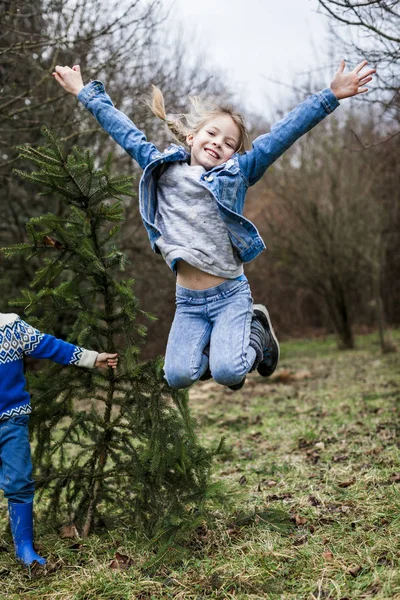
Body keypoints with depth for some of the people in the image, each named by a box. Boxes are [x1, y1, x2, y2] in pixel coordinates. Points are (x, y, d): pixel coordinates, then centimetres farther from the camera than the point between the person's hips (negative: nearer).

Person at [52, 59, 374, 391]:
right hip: (188, 302, 3)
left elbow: (283, 134, -6)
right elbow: (125, 131, 15)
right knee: (178, 375, -14)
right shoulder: (163, 168, 7)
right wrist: (87, 92, 21)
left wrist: (330, 96, -11)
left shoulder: (236, 174, 1)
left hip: (230, 295, -2)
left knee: (227, 372, -19)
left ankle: (257, 332, 13)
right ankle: (216, 345, 18)